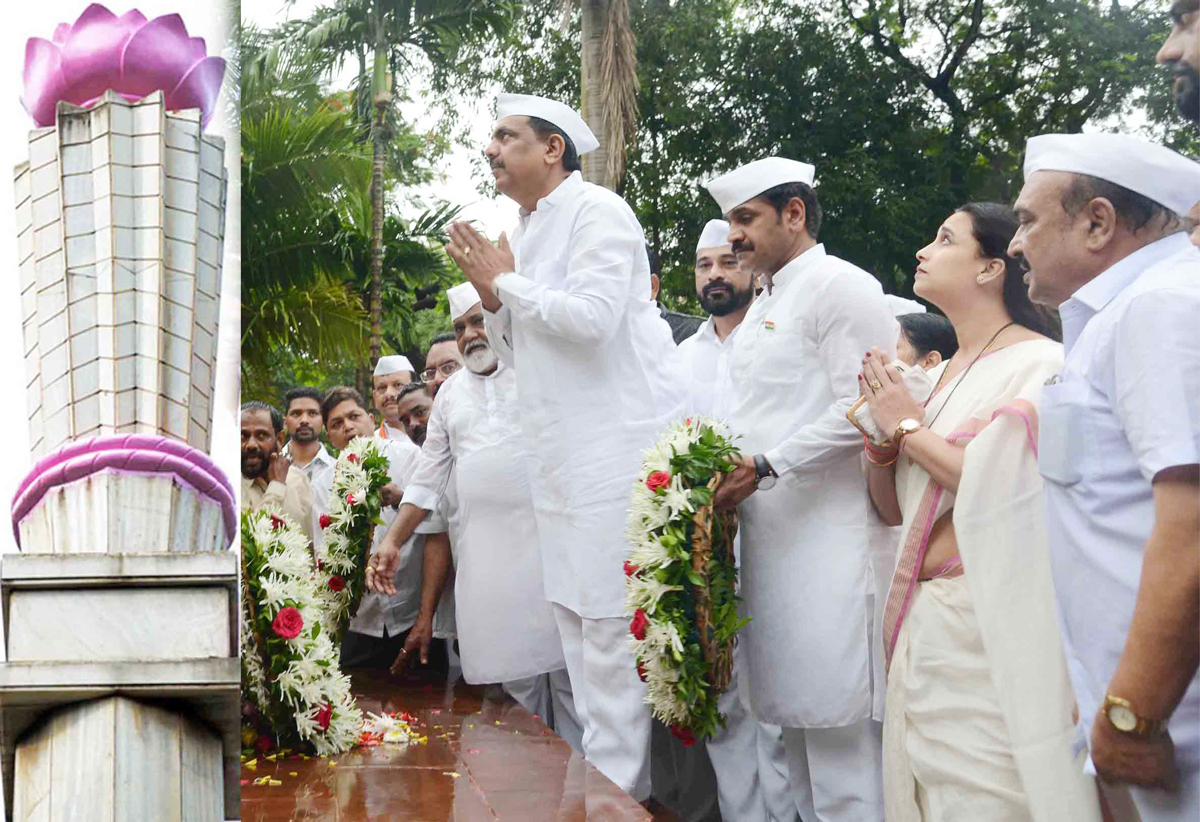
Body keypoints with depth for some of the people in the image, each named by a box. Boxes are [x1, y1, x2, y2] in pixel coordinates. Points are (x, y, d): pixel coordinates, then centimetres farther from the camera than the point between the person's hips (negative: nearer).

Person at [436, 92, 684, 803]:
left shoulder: (597, 212, -8)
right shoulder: (528, 232, 19)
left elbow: (592, 318, -22)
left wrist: (507, 283, -10)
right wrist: (492, 298, 6)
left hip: (617, 447, -10)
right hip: (563, 461, 10)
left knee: (611, 624, -7)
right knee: (577, 616, 13)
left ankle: (619, 789, 2)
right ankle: (601, 767, 24)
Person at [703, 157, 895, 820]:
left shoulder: (841, 287, -6)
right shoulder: (759, 310, 22)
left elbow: (861, 412, -16)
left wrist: (762, 466, -17)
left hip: (829, 537, -9)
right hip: (771, 538, 9)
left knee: (840, 735, -7)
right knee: (796, 719, 12)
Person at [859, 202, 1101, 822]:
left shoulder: (1040, 363, -8)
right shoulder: (940, 375, 15)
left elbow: (1004, 485, -22)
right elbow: (893, 508, 18)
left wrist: (910, 426, -9)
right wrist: (882, 435, -1)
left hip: (993, 630, -7)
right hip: (922, 624, 8)